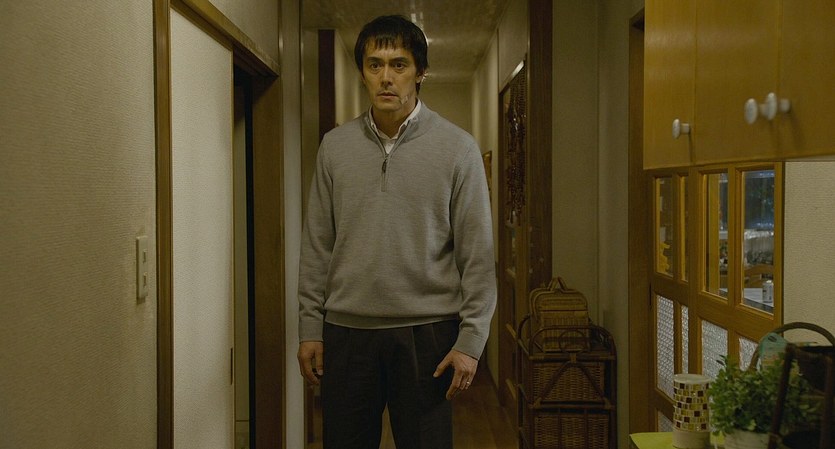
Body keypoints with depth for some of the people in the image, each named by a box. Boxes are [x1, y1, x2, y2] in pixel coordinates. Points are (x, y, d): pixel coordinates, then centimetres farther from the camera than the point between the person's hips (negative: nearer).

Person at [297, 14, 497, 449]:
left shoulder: (457, 147, -3)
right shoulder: (335, 146, 5)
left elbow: (477, 254, -4)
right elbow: (317, 247, 7)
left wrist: (471, 340, -8)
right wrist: (309, 328, 4)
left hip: (427, 331, -2)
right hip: (346, 331, 2)